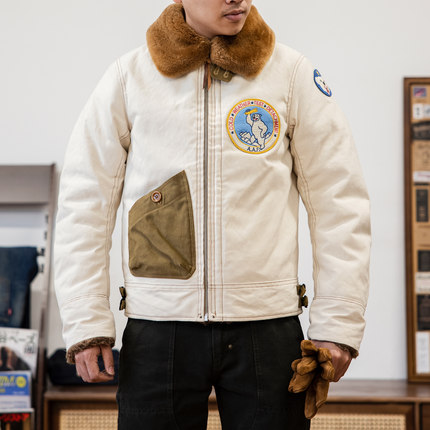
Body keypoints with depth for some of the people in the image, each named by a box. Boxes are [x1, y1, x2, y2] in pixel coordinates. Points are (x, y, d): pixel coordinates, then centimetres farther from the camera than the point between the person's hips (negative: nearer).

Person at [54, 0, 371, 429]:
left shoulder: (292, 73, 4)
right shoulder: (129, 76, 4)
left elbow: (339, 204, 4)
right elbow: (83, 204, 5)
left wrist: (337, 324, -1)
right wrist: (86, 323, -1)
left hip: (267, 322, 0)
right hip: (157, 328, 0)